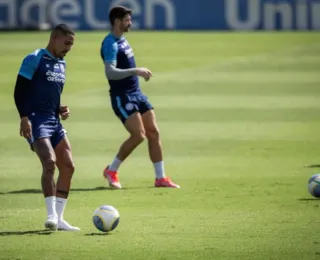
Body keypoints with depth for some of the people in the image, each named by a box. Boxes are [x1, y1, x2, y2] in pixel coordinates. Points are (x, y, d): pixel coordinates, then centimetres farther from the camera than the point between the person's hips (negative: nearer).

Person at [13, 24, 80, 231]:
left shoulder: (61, 64, 17)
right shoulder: (34, 59, -7)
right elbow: (20, 91, -10)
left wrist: (61, 109, 7)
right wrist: (24, 117, -20)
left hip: (54, 121, 9)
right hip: (36, 121, -9)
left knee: (68, 166, 2)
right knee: (50, 161, -24)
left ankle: (59, 218, 8)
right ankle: (52, 215, -23)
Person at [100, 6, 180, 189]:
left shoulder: (122, 40, 13)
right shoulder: (110, 44, -17)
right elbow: (110, 72, -30)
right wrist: (135, 71, -36)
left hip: (136, 93, 9)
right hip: (122, 97, -9)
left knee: (154, 133, 4)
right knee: (138, 135, -15)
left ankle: (160, 178, 9)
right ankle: (111, 170, 3)